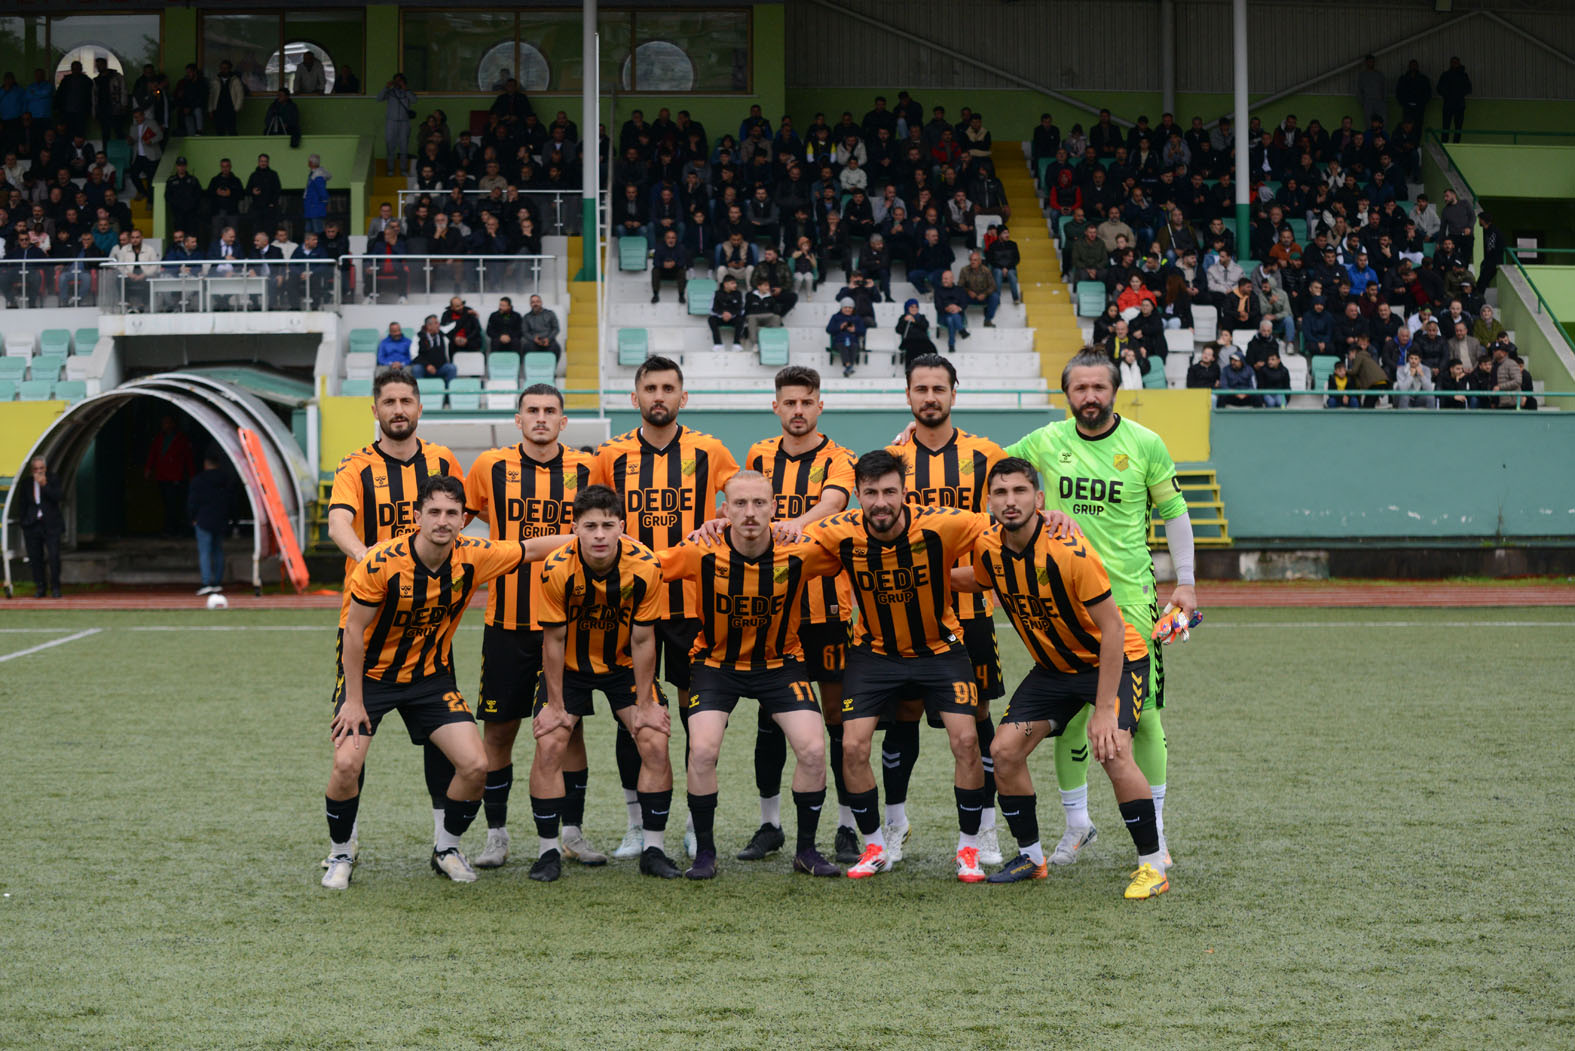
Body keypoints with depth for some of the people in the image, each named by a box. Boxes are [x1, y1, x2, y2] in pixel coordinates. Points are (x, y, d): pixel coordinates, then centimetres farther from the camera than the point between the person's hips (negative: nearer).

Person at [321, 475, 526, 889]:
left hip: (431, 676, 3)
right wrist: (354, 700, -15)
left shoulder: (473, 557, -15)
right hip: (372, 673, -3)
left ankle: (446, 850, 15)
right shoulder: (382, 562, -24)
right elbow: (355, 630, -15)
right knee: (347, 764, -21)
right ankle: (341, 855, 5)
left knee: (475, 765, -10)